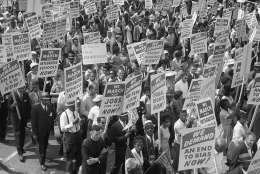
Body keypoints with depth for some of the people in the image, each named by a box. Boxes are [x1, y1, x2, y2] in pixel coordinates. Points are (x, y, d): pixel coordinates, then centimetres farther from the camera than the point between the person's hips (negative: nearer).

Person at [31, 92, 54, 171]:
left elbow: (51, 118, 5)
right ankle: (42, 163, 22)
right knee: (41, 147, 7)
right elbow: (33, 121, -15)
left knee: (45, 146, 20)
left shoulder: (50, 106, -5)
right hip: (40, 131, -4)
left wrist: (52, 129, 4)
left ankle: (43, 156, 44)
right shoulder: (36, 107, -19)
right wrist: (34, 133, -14)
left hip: (47, 131, 4)